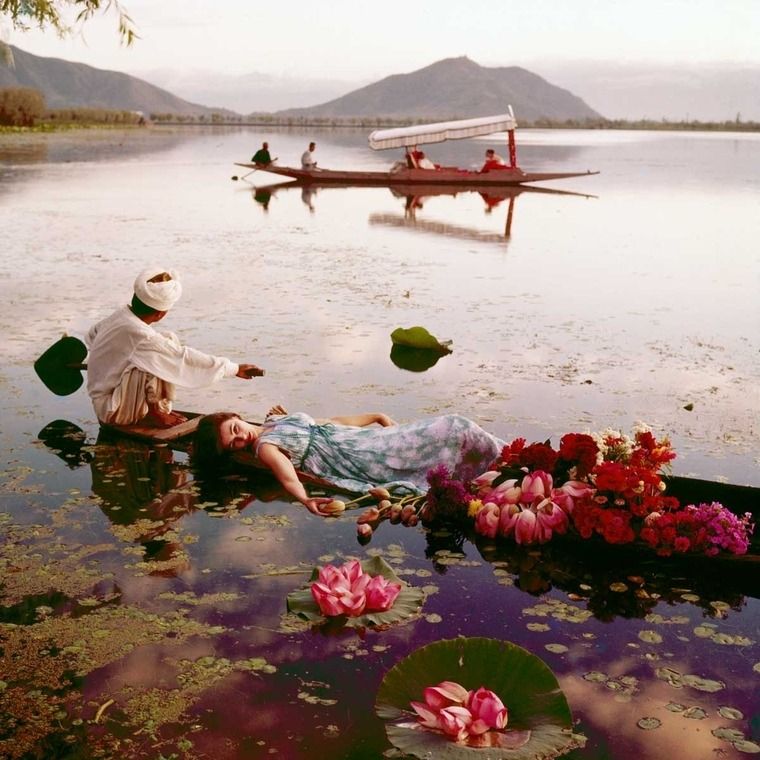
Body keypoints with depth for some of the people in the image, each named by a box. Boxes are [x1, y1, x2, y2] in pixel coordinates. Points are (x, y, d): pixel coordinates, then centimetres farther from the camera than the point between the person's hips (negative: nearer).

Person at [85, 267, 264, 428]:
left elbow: (91, 335, 14)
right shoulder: (141, 336, -30)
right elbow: (185, 358, -26)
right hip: (113, 411, -9)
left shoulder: (121, 314, -4)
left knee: (169, 341, 4)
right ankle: (154, 412, -6)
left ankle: (162, 408, 7)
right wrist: (234, 369, -20)